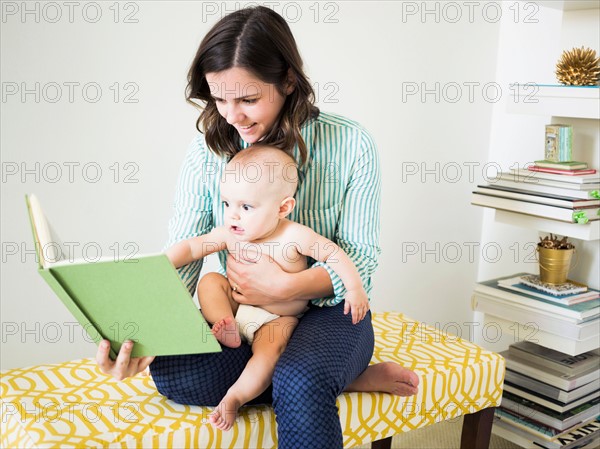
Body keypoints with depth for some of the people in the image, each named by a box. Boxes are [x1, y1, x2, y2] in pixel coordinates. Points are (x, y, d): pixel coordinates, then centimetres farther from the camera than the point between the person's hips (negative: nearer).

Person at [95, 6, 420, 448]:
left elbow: (361, 256, -10)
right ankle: (349, 379, -14)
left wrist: (287, 286, -28)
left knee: (300, 382, -39)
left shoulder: (350, 145, -12)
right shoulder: (207, 153, -6)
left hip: (327, 311, -5)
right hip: (241, 314, 5)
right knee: (172, 375, -26)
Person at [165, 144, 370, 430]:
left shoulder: (294, 236, -19)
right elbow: (190, 247, -4)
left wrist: (355, 288, -21)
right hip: (237, 306, 5)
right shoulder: (229, 235, -8)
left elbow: (333, 254, -12)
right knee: (210, 281, -12)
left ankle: (235, 397, -19)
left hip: (277, 318, -5)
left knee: (269, 350, -32)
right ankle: (229, 331, -22)